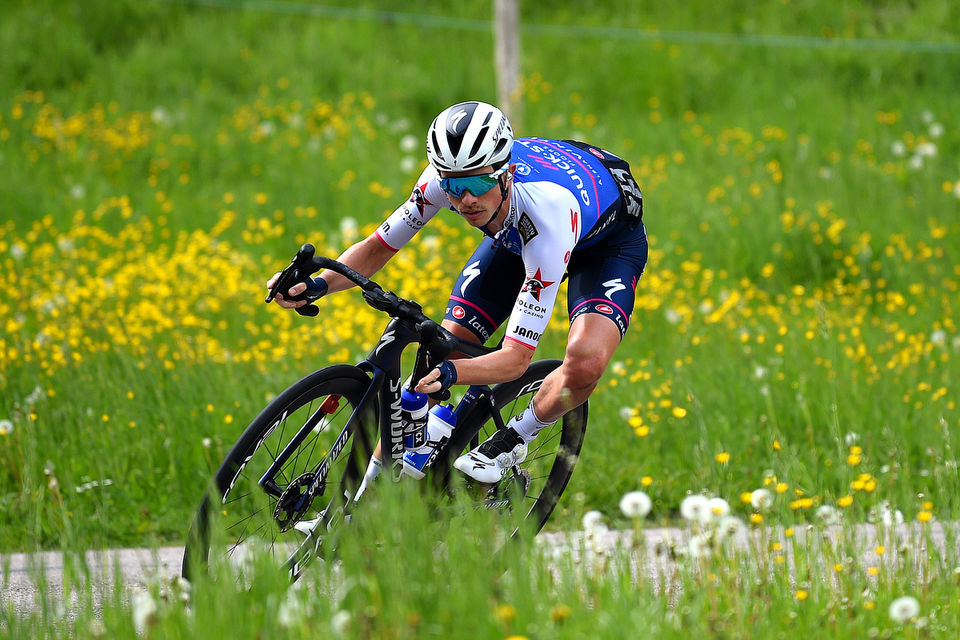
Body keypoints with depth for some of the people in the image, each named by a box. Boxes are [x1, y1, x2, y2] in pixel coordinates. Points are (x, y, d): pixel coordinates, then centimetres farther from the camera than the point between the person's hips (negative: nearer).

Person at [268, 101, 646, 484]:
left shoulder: (547, 215, -44)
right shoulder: (444, 177, -32)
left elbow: (516, 358, -41)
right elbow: (380, 246, -15)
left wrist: (453, 373, -60)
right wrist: (319, 285, -35)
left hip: (609, 238, -5)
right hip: (513, 234, 5)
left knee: (586, 363, -32)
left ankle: (515, 438, -3)